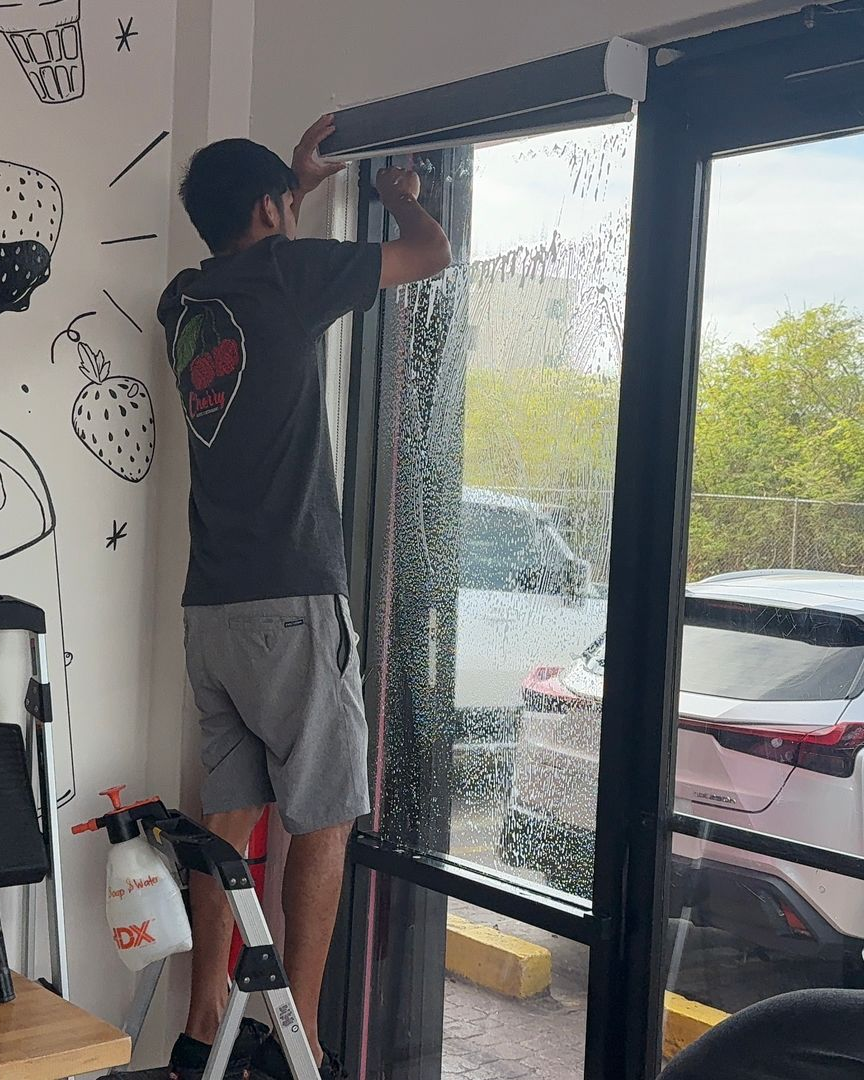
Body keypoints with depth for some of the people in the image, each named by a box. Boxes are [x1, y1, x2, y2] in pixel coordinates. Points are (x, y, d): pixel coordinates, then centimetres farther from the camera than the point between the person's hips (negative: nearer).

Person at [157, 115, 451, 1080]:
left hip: (209, 606, 7)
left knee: (229, 813, 12)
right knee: (322, 821, 2)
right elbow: (433, 253, 2)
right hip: (290, 603, -7)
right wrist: (400, 196, 22)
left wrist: (298, 179, 43)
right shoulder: (284, 273, -7)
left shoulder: (185, 299, 13)